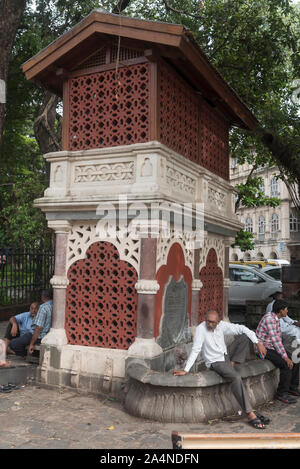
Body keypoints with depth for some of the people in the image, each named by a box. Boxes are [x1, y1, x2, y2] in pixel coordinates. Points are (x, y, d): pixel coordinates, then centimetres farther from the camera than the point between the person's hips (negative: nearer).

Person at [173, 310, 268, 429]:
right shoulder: (201, 329, -21)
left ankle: (232, 364, -6)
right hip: (215, 362, -7)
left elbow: (242, 328, -2)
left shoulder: (222, 325, -7)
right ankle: (250, 415, -31)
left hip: (226, 356, 7)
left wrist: (258, 343, -10)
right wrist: (186, 370, -26)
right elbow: (195, 350, -22)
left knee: (244, 336, -2)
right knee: (236, 378, -32)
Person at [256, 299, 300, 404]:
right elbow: (275, 339, -28)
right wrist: (285, 357, -27)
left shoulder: (276, 319, 8)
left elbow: (278, 337, 14)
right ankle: (282, 393, -11)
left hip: (273, 347, 10)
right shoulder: (269, 318, -24)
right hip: (263, 348, -10)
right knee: (287, 364, -24)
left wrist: (285, 353, 5)